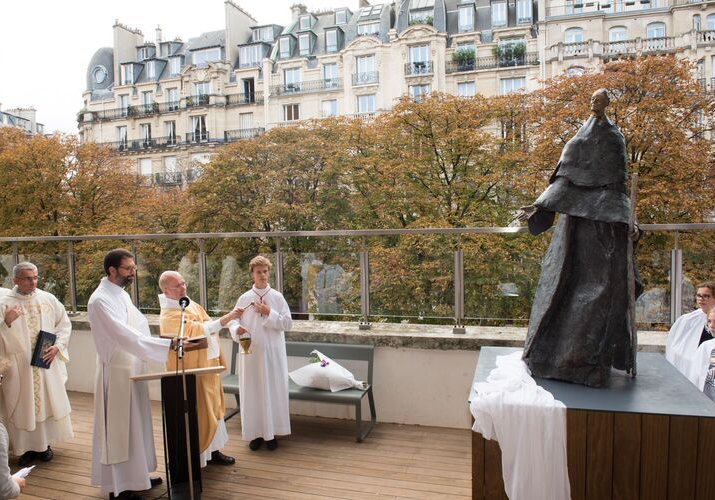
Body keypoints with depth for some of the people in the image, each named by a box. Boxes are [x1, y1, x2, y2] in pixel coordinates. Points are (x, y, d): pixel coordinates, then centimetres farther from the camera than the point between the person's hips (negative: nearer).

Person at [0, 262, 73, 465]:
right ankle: (27, 447, 20)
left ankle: (44, 444, 25)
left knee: (48, 402, 10)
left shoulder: (48, 299, 0)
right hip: (19, 366, -2)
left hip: (46, 363, 2)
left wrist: (57, 346, -6)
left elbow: (65, 323, 7)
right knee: (23, 406, 5)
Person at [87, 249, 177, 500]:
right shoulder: (100, 300, -21)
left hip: (132, 368, 9)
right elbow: (125, 336, -30)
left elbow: (139, 324, 10)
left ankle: (135, 475, 33)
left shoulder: (121, 294, 8)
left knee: (135, 425, 18)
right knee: (119, 428, 4)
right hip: (116, 372, -9)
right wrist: (168, 345, -32)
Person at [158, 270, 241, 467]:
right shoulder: (169, 316, -18)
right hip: (193, 369, -8)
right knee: (198, 412, 2)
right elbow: (199, 331, -29)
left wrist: (217, 359, 17)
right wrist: (225, 319, -32)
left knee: (213, 407, 15)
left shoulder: (191, 304, 8)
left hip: (208, 365, 8)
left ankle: (212, 450, 28)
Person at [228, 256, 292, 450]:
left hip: (272, 351, -1)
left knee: (273, 390, 4)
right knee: (252, 391, 6)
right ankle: (255, 433, 21)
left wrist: (270, 313, -14)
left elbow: (288, 323, -3)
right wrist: (237, 329, -19)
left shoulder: (277, 297, -1)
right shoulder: (244, 298, 1)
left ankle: (271, 433, 19)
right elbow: (233, 321, 2)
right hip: (250, 351, 1)